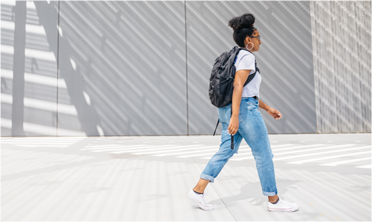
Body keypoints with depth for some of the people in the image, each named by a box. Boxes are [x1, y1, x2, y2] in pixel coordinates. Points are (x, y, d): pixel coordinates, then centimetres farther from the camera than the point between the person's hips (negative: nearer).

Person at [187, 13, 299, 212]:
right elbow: (238, 86, -21)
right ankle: (273, 201, 13)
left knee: (225, 152, 9)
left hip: (230, 110, 10)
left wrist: (268, 108, 23)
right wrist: (235, 116, -27)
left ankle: (198, 190, 7)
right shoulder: (247, 56, -10)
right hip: (244, 111, -10)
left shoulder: (236, 58, 21)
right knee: (264, 155, 1)